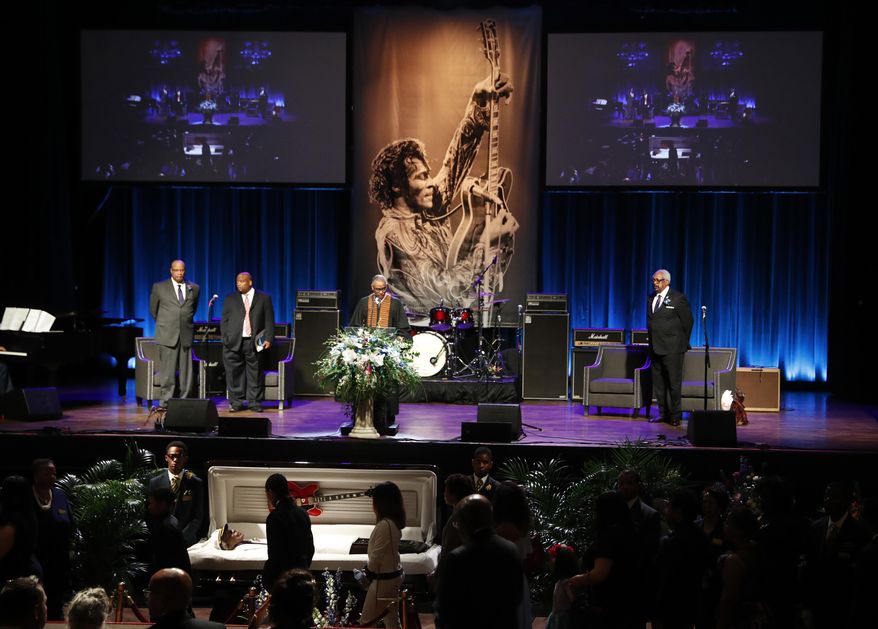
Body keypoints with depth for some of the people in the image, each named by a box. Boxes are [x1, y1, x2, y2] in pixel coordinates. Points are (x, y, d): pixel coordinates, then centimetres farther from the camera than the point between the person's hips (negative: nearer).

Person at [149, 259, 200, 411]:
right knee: (167, 371, -3)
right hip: (167, 336, -2)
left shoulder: (194, 288, 9)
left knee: (186, 371, 3)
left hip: (186, 336, 2)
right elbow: (153, 309, 15)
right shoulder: (159, 287, 3)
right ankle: (165, 402, 1)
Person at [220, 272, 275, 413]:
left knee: (255, 373, 1)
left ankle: (255, 403, 8)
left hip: (254, 343, -1)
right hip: (234, 343, 1)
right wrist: (225, 338, -1)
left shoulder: (264, 298, 9)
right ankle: (236, 402, 7)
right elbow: (224, 321, 11)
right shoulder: (231, 299, 14)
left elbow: (269, 321, 5)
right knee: (234, 373, 0)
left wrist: (268, 339, -5)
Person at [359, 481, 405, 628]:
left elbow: (376, 556, -20)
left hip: (383, 579, -9)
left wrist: (368, 572, -1)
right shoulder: (395, 522, 5)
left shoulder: (384, 525, -24)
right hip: (394, 574, 9)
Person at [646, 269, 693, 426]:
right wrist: (652, 342, 14)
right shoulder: (651, 299, 13)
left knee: (674, 383, -4)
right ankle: (663, 414, 18)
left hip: (672, 348, -7)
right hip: (655, 348, 7)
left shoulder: (678, 298, -6)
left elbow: (688, 321, -3)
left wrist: (682, 343, 2)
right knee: (658, 384, 10)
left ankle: (675, 416, 3)